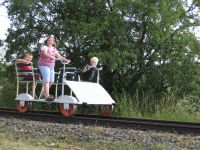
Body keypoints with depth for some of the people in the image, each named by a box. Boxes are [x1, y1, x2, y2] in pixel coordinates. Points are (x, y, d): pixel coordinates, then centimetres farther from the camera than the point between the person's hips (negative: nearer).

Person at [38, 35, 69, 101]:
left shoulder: (54, 49, 17)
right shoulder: (44, 47, -5)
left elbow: (59, 56, 13)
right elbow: (45, 54, -24)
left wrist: (66, 60, -5)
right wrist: (53, 58, -38)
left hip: (51, 66, 8)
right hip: (44, 65, -8)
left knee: (51, 81, 7)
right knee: (47, 80, -16)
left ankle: (43, 93, 22)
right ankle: (47, 96, -20)